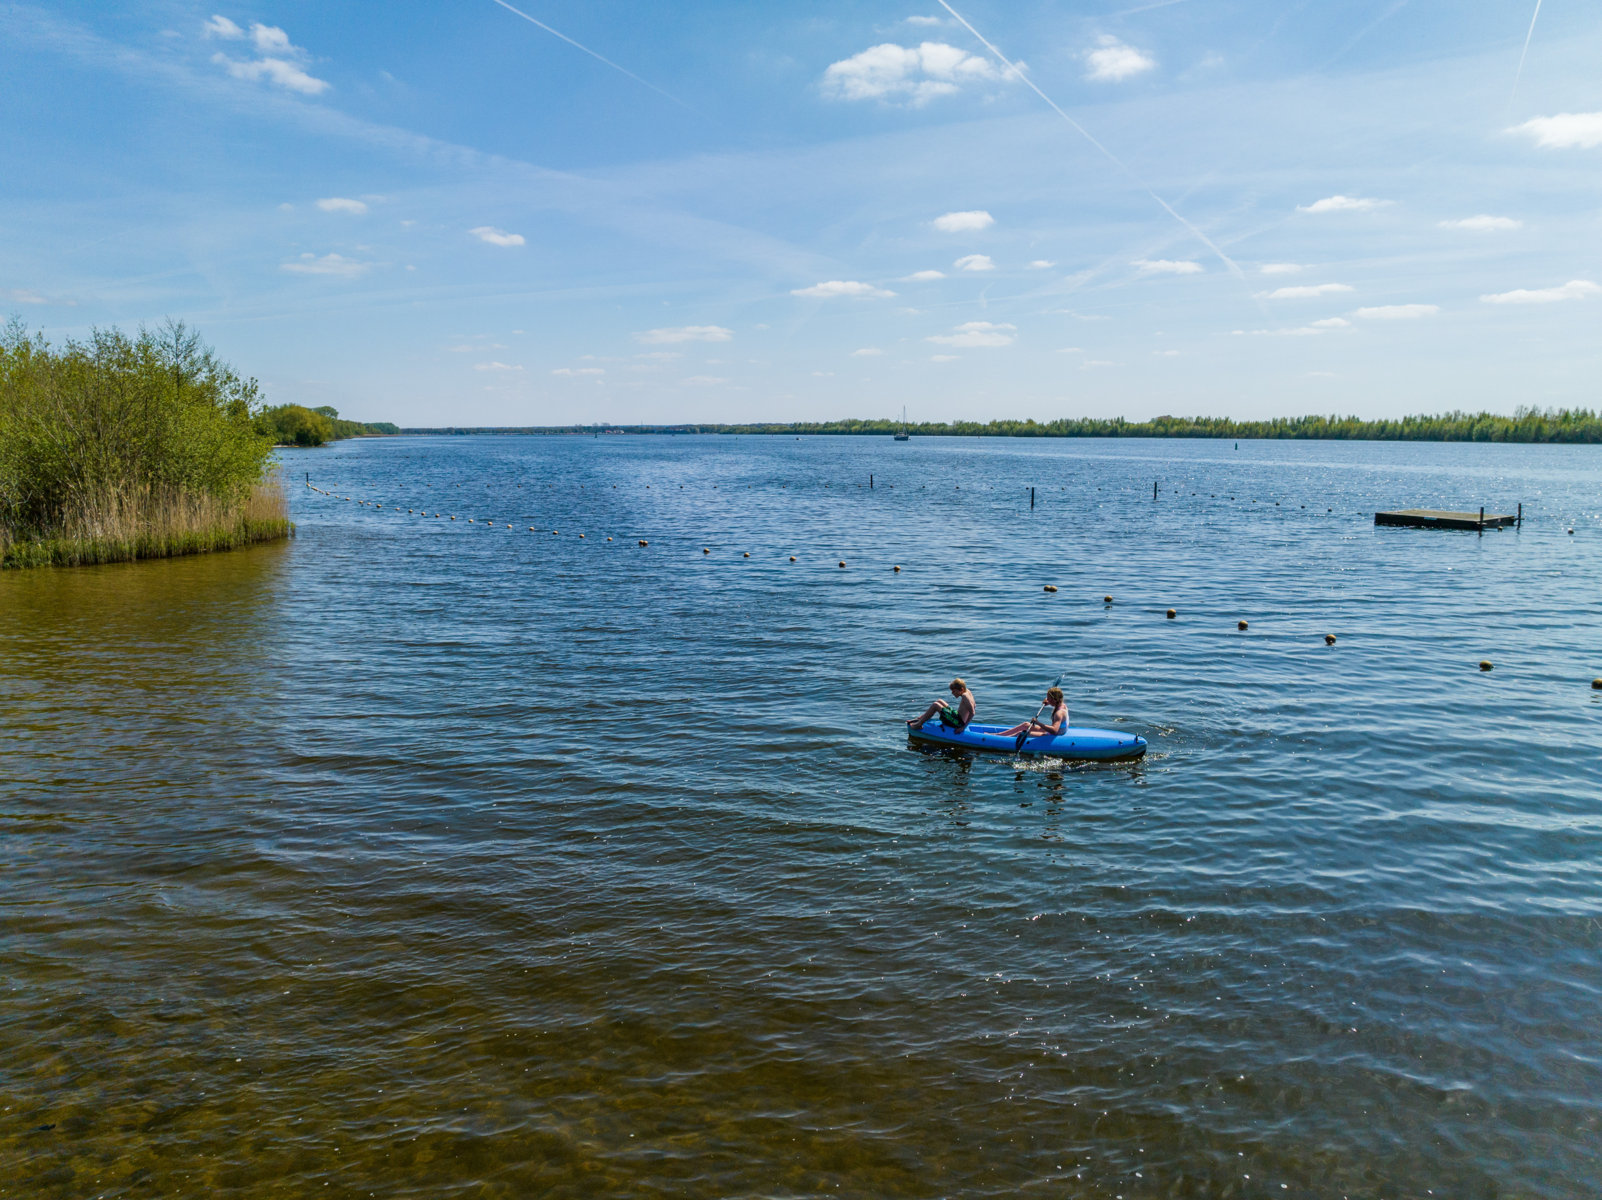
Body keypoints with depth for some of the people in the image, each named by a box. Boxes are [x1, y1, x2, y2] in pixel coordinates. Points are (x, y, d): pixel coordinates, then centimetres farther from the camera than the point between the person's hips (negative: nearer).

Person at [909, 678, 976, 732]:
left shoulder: (964, 696, -22)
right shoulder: (968, 692, 4)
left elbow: (972, 712, -28)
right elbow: (974, 706, 18)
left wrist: (963, 727, -27)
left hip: (957, 722, -10)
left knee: (935, 705, -12)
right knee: (939, 701, 19)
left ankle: (918, 724, -4)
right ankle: (919, 719, 21)